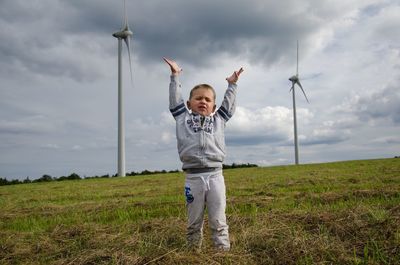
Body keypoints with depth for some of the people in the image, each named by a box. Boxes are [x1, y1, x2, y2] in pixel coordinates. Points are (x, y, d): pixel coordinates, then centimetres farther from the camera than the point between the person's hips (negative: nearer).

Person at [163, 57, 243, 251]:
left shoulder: (219, 119, 14)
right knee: (194, 222, 10)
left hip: (215, 175, 1)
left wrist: (232, 85, 28)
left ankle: (224, 252, 12)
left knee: (218, 221, 5)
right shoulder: (183, 118, 11)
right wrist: (175, 77, 19)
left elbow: (229, 104, 23)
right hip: (193, 177, 0)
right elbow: (175, 98, 14)